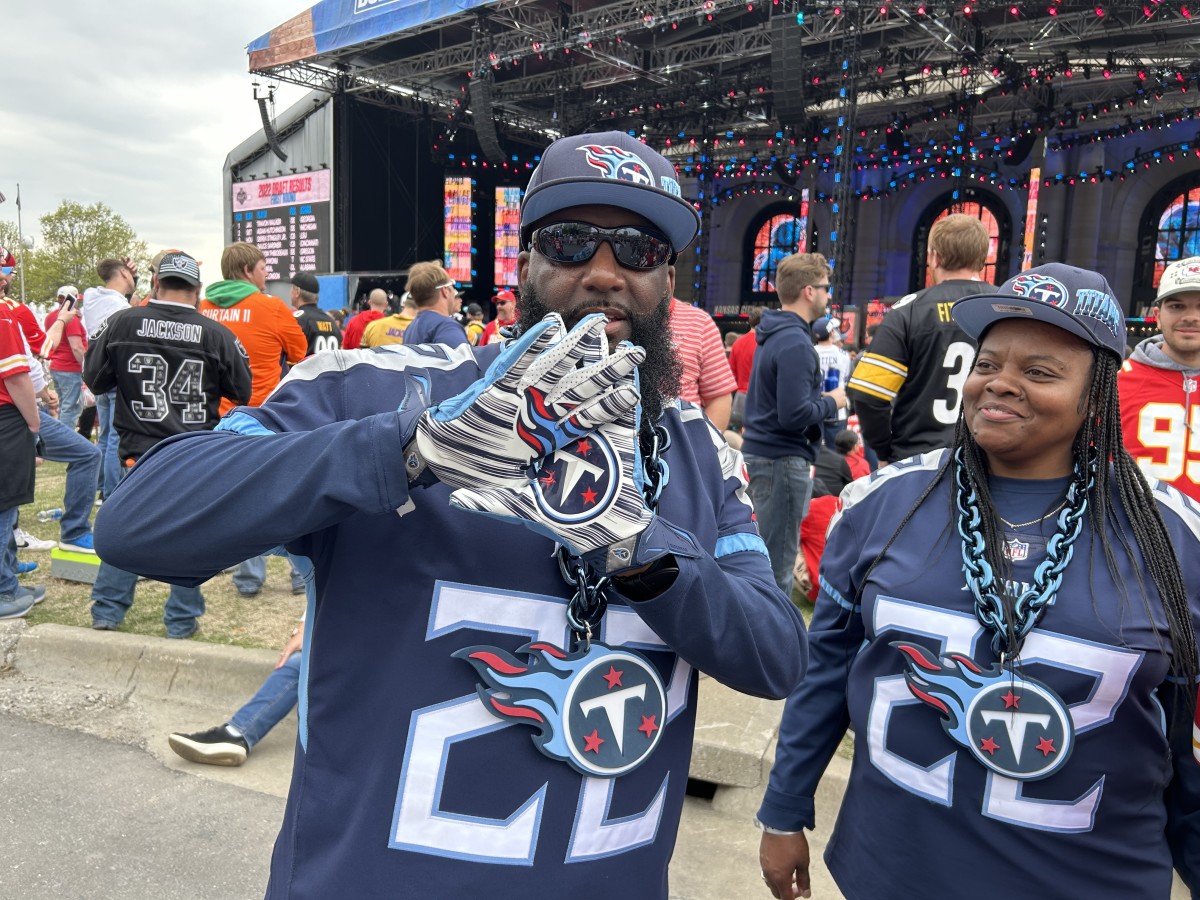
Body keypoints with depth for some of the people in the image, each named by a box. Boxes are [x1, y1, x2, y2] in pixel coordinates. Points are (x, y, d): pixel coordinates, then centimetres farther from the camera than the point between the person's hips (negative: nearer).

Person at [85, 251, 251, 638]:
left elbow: (94, 377, 5)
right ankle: (181, 620, 18)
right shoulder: (217, 334, -11)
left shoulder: (121, 323, -7)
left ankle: (107, 610, 26)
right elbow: (243, 392, 0)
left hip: (140, 452, 2)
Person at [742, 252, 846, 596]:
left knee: (769, 554, 20)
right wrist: (832, 402, -8)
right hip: (783, 458, -10)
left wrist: (820, 397, 9)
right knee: (779, 560, -1)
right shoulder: (795, 342, -18)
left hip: (761, 450, 10)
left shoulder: (773, 335, 12)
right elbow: (794, 415, -24)